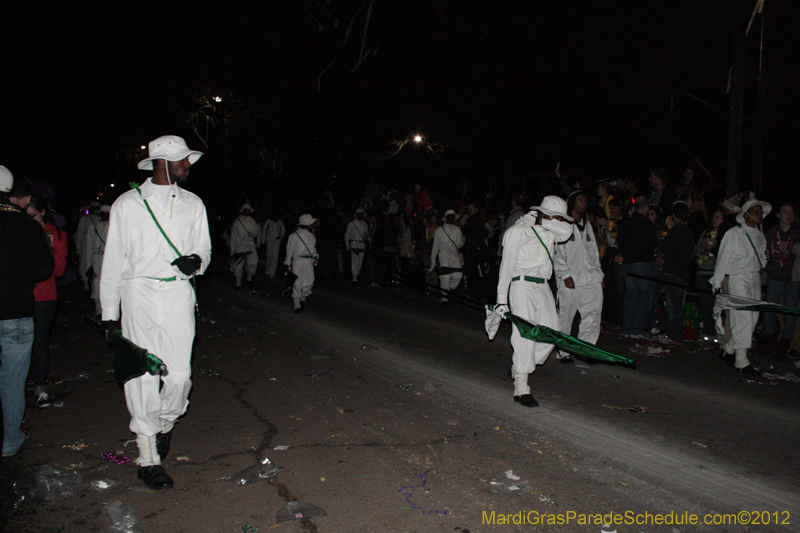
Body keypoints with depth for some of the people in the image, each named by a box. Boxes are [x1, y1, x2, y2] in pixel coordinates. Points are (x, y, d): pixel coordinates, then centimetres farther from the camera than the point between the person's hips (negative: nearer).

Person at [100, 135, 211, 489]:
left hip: (179, 293, 2)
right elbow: (113, 261, 5)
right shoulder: (127, 204, 3)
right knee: (142, 377, -2)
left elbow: (204, 249, 18)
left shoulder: (192, 204, 11)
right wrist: (109, 312, 3)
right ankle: (148, 458, 9)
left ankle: (166, 424, 28)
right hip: (139, 295, -2)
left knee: (179, 375, -3)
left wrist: (197, 261, -7)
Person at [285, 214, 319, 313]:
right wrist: (288, 263, 1)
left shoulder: (311, 236, 14)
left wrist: (315, 256, 9)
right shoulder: (294, 236, -1)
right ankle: (297, 304, 4)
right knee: (297, 283, -5)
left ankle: (303, 298, 24)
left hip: (309, 261, 4)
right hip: (297, 261, -4)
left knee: (309, 282, -3)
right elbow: (289, 250, 2)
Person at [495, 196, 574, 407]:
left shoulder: (549, 231, 14)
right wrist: (502, 298, -13)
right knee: (525, 336, -10)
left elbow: (567, 232, -7)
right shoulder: (518, 231, -7)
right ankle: (521, 389, -4)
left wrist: (543, 221, -13)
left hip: (542, 286, 8)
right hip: (522, 285, -7)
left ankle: (519, 368, 23)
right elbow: (507, 265, -9)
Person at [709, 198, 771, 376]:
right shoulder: (734, 233, -5)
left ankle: (728, 350, 19)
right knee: (743, 318, -12)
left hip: (755, 278, 7)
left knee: (752, 318, 4)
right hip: (738, 278, -7)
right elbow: (723, 258, -6)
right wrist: (717, 282, -9)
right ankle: (741, 361, -8)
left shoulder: (760, 236, 15)